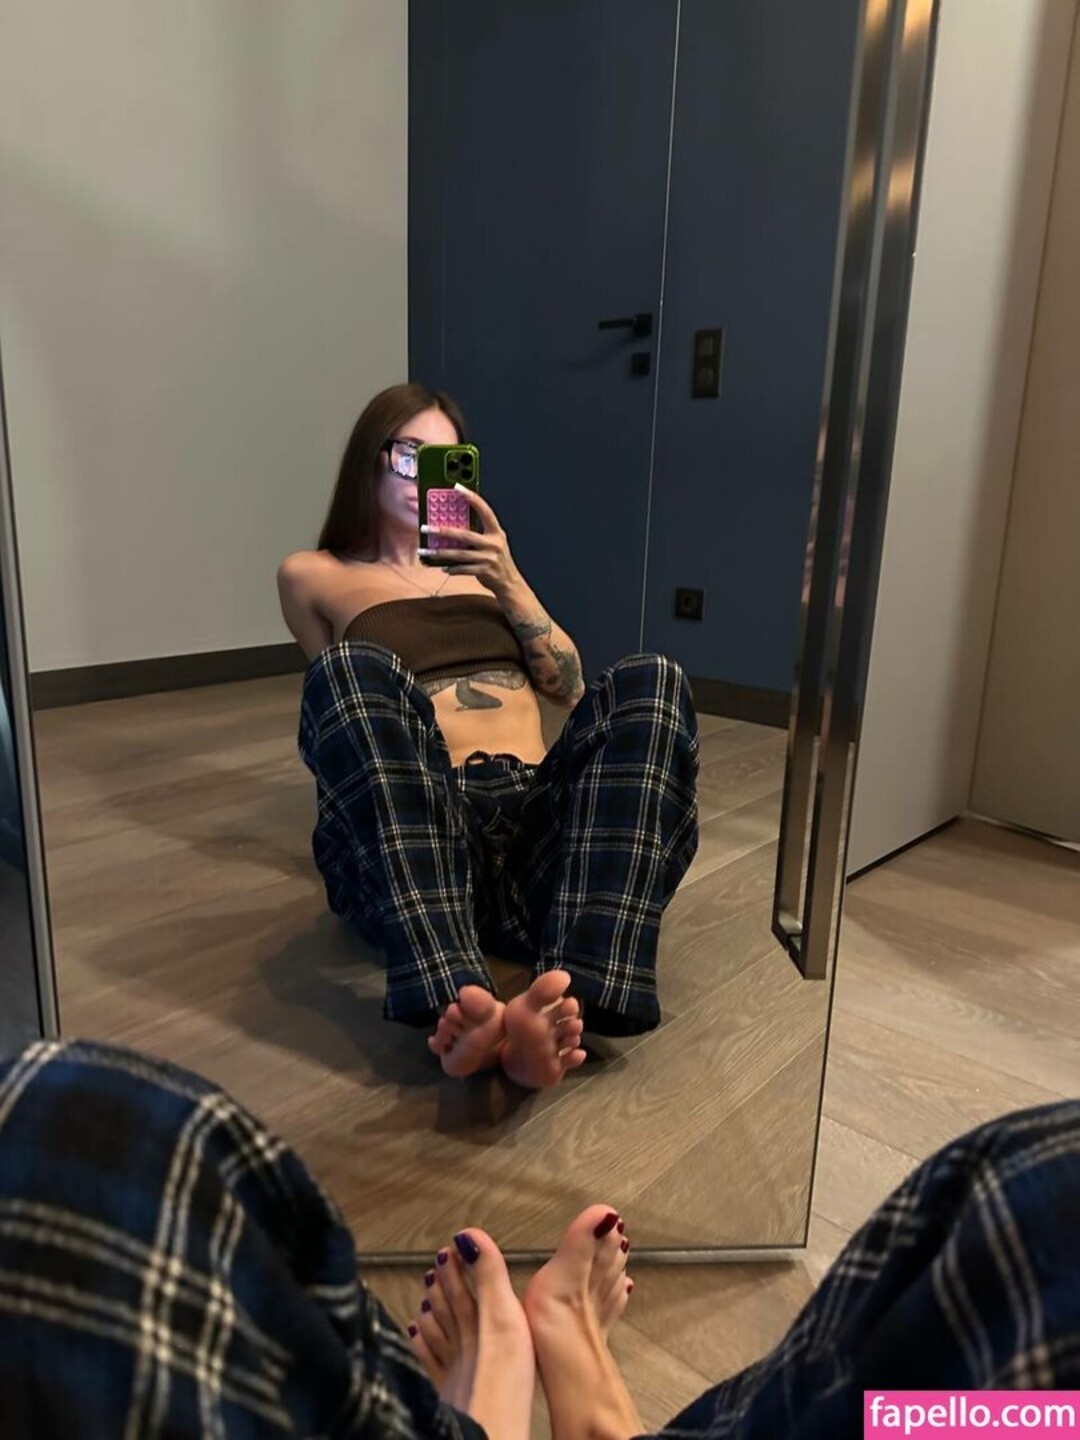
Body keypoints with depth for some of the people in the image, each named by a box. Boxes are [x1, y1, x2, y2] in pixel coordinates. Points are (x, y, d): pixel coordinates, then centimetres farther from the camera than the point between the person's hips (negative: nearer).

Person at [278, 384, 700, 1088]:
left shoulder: (483, 566, 30)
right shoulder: (314, 576, 23)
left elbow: (571, 687, 18)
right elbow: (352, 686, 15)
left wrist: (509, 583, 5)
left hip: (538, 809, 3)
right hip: (408, 831, -2)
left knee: (650, 680, -24)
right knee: (355, 666, -30)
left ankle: (573, 999, -44)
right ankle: (453, 1001, -47)